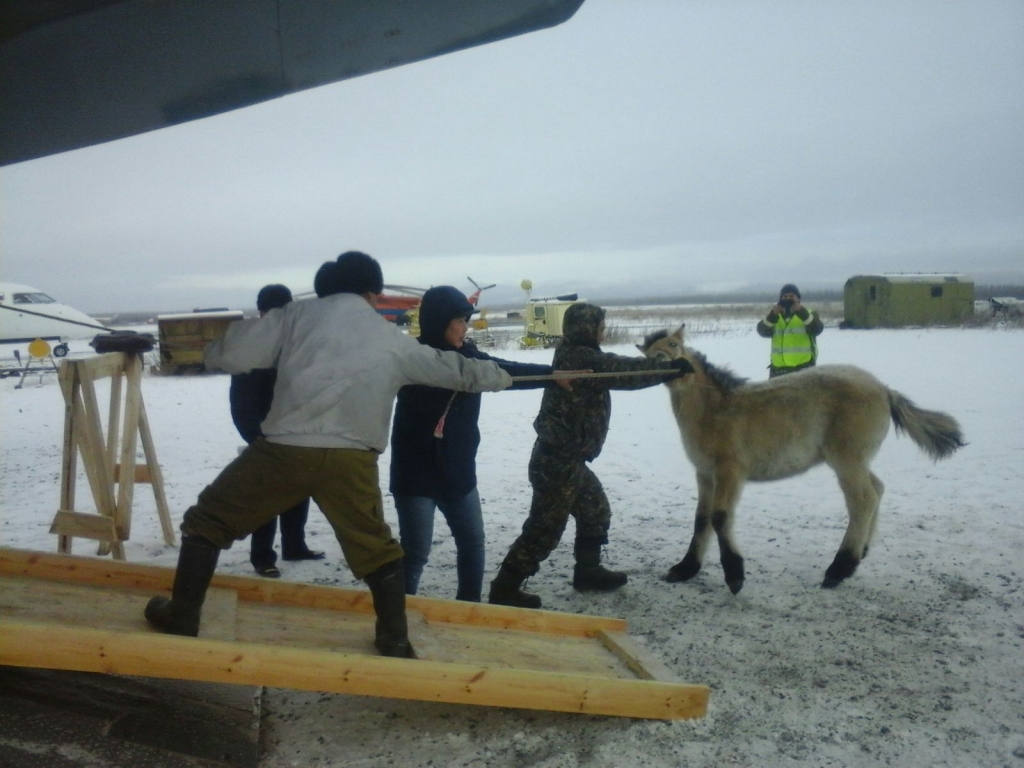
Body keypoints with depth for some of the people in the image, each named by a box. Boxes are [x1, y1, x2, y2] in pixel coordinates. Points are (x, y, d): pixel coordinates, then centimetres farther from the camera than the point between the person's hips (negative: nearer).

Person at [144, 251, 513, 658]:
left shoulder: (298, 313, 10)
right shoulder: (393, 339, 17)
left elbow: (232, 354, 5)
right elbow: (450, 368, 29)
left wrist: (214, 352, 29)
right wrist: (499, 376, 46)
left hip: (285, 449, -1)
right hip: (351, 460, 2)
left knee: (208, 520, 19)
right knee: (376, 548, 22)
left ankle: (181, 619, 25)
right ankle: (395, 640, 27)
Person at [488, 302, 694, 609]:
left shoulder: (572, 355, 12)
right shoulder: (581, 358, -18)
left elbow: (620, 369, 14)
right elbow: (627, 371, -17)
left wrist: (667, 367, 9)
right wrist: (673, 367, -7)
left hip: (565, 458, 10)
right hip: (558, 461, -10)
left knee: (595, 511, 23)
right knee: (545, 527, -3)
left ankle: (587, 570, 36)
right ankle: (505, 587, 5)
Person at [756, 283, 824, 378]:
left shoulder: (808, 315, 6)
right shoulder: (774, 317, 13)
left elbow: (817, 329, -16)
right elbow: (763, 331, -7)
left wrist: (802, 313, -28)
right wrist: (772, 315, -23)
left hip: (803, 367, -3)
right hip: (778, 368, 4)